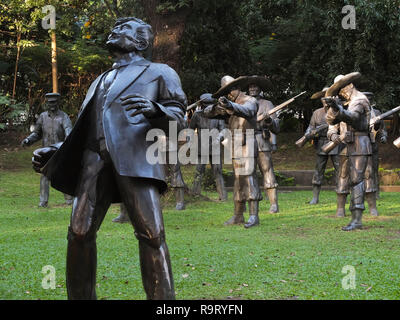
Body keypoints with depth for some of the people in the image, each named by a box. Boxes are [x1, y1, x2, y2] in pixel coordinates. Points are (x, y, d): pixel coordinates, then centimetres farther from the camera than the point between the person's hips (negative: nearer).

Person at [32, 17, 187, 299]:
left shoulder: (159, 73, 20)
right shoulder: (101, 81, 36)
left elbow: (178, 117, 8)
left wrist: (155, 110, -14)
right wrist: (54, 151, 20)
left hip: (136, 157, -5)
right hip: (95, 158, 5)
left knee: (151, 233, -17)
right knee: (80, 232, -8)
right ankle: (81, 296, 2)